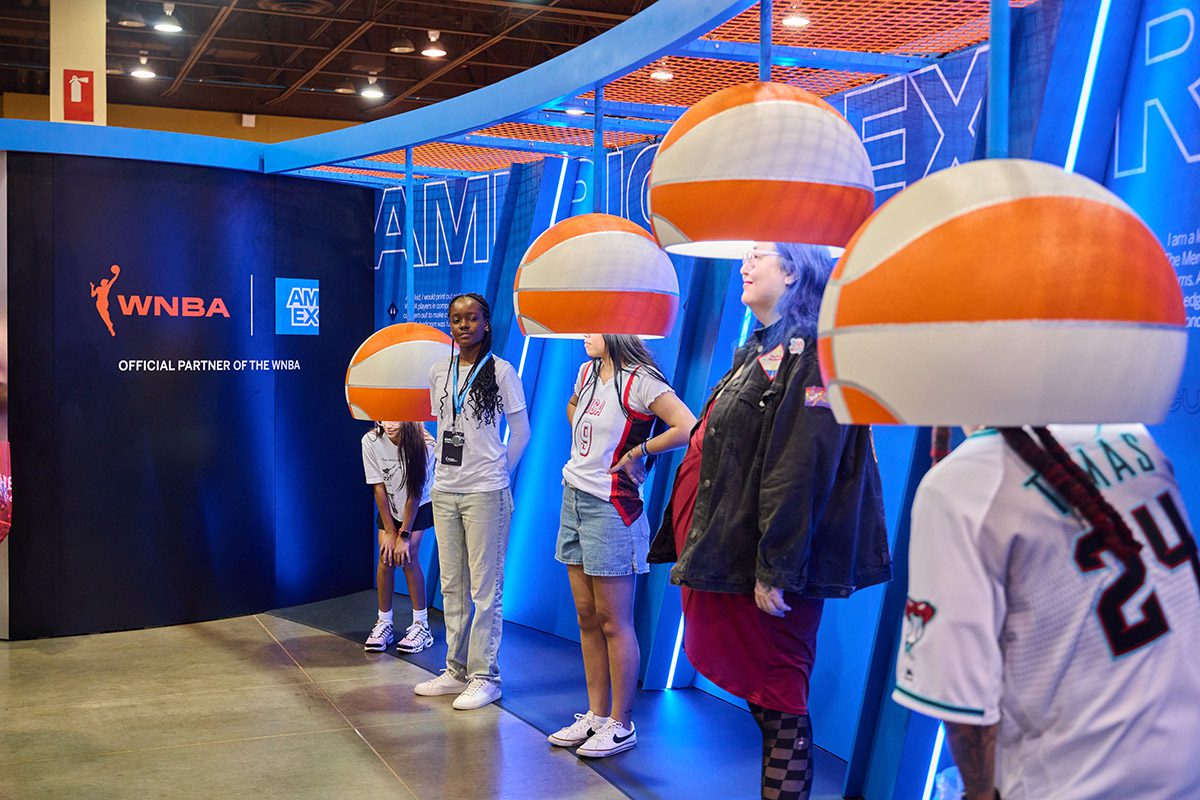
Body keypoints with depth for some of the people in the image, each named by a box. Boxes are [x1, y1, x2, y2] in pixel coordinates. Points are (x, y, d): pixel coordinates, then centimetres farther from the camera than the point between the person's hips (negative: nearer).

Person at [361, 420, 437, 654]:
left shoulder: (423, 444, -29)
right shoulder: (371, 441, -23)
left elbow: (415, 493, -23)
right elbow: (379, 488, -16)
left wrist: (404, 536, -21)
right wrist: (390, 532, -15)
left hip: (419, 506, -2)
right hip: (389, 505, 3)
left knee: (407, 557, -15)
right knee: (386, 558, -10)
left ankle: (421, 624, -6)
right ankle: (384, 623, 3)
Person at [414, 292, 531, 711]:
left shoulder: (501, 371, -5)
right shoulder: (438, 372, 10)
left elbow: (521, 433, 1)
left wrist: (496, 472, 5)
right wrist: (443, 467, 13)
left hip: (484, 493, -6)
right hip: (444, 491, 6)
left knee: (484, 586, -2)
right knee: (452, 585, 12)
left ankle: (485, 676, 6)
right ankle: (456, 670, 22)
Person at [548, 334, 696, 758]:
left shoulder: (639, 381, -15)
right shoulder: (588, 373, 9)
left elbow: (688, 428, -27)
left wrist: (636, 451, -16)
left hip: (610, 507, -8)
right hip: (574, 497, 8)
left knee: (613, 621, -2)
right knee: (587, 616, 12)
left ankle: (621, 724, 9)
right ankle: (596, 715, 21)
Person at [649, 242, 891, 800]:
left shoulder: (812, 352, -12)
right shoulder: (758, 351, 18)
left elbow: (800, 469, -20)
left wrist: (775, 571, -24)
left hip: (761, 565, -9)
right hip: (726, 550, 9)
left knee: (776, 699, -1)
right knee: (758, 691, 15)